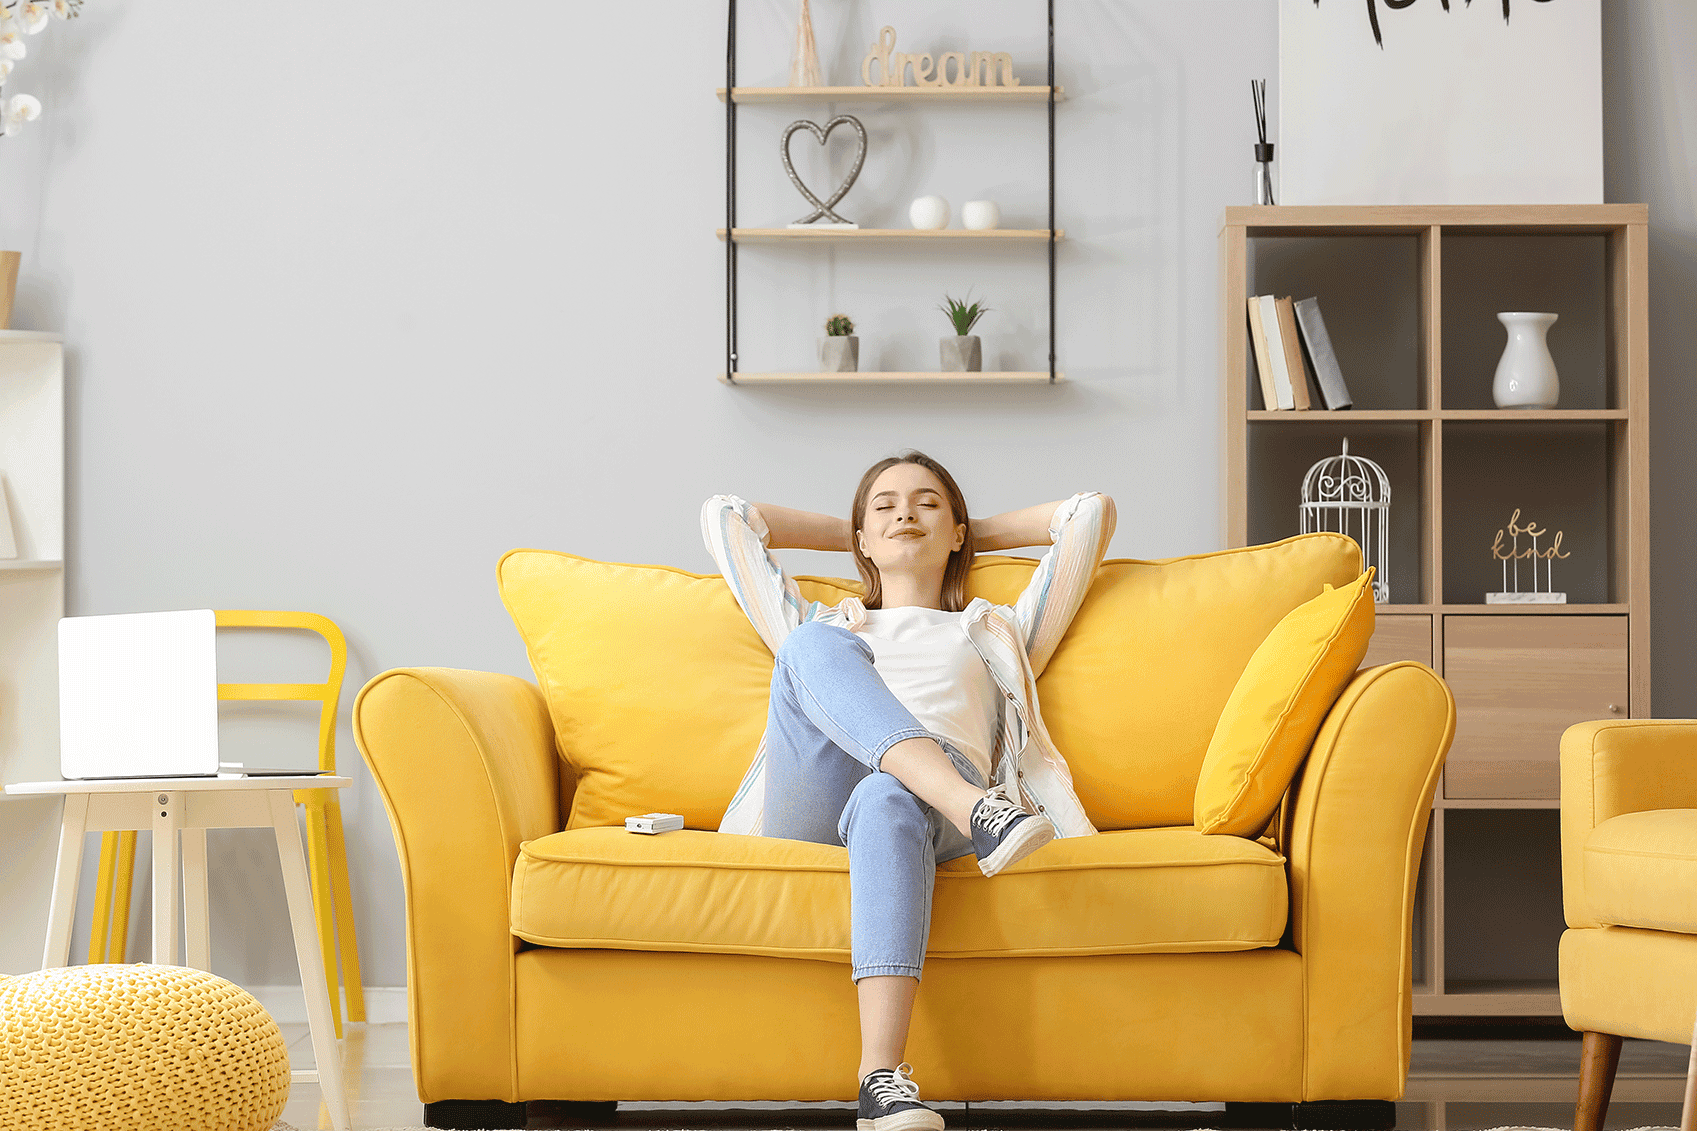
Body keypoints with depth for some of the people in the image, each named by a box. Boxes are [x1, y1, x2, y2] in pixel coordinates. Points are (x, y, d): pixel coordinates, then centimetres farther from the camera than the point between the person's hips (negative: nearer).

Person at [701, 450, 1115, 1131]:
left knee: (888, 798, -42)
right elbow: (724, 517, 45)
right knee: (813, 645, -29)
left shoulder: (993, 634, 40)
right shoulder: (823, 627, 42)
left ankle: (884, 1076, -59)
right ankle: (974, 809, -51)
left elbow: (1090, 513, 40)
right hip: (811, 808, 1)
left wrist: (978, 533, 50)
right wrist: (842, 534, 53)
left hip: (933, 813, -1)